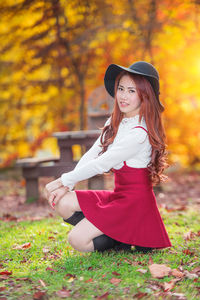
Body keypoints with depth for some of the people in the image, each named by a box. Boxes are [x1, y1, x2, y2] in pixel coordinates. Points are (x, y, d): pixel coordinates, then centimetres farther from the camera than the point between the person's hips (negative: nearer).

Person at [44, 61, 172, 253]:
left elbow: (101, 164, -20)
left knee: (78, 240, -19)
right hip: (117, 195, 9)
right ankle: (119, 235, -1)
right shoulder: (114, 122, 7)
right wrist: (66, 186, -7)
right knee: (63, 203, -8)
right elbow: (91, 155, 5)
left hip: (135, 201, -9)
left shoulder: (140, 133, -21)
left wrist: (63, 180, -13)